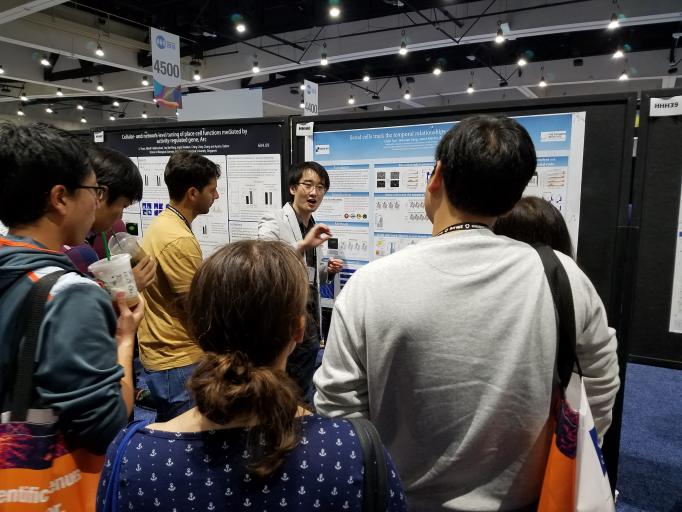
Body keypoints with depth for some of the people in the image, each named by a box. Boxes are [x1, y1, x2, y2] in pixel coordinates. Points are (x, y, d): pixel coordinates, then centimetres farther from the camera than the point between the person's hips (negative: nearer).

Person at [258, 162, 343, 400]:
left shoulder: (313, 227, 11)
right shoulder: (273, 222, -11)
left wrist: (327, 270, 2)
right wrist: (303, 244, -32)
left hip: (310, 327, 7)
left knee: (300, 399, 20)